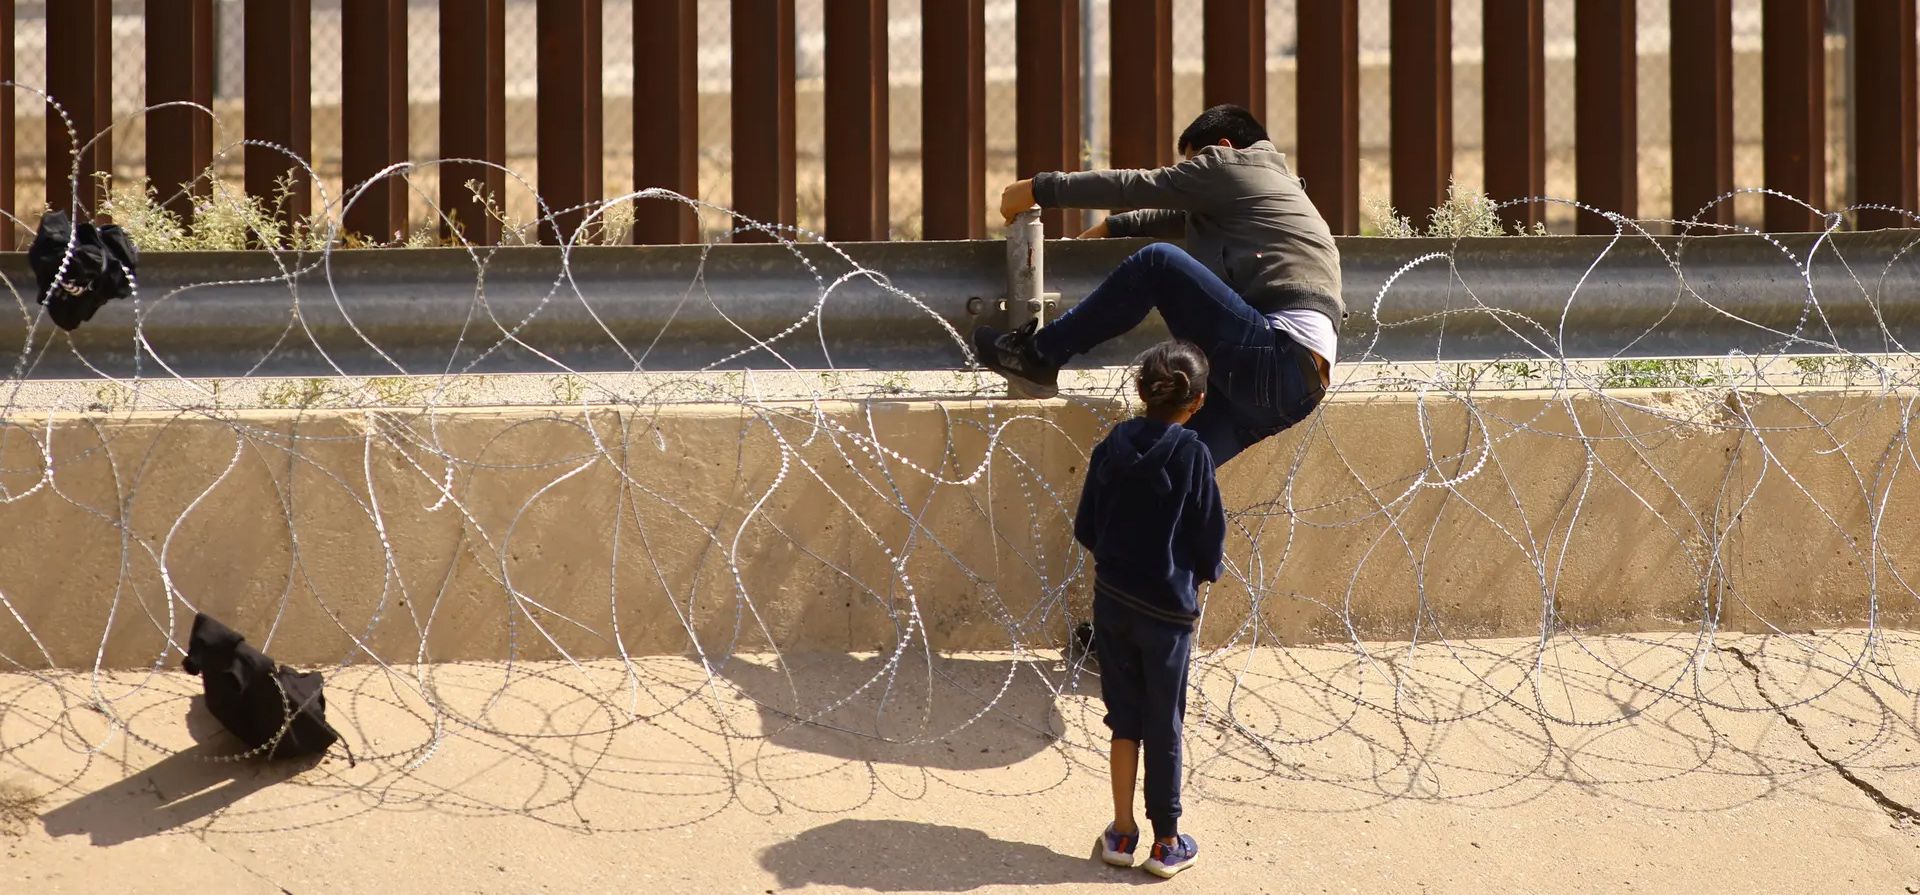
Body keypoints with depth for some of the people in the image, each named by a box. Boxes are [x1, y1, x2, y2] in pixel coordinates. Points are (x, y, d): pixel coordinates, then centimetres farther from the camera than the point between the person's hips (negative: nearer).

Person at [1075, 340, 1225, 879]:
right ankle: (1167, 843, 17)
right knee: (1164, 727, 8)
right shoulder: (1191, 456, -16)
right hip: (1168, 609, -3)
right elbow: (1210, 537, -10)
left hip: (1112, 601, 4)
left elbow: (1085, 528, 2)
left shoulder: (1113, 447, -4)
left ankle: (1122, 833, 21)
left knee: (1125, 717, 17)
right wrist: (1201, 573, 11)